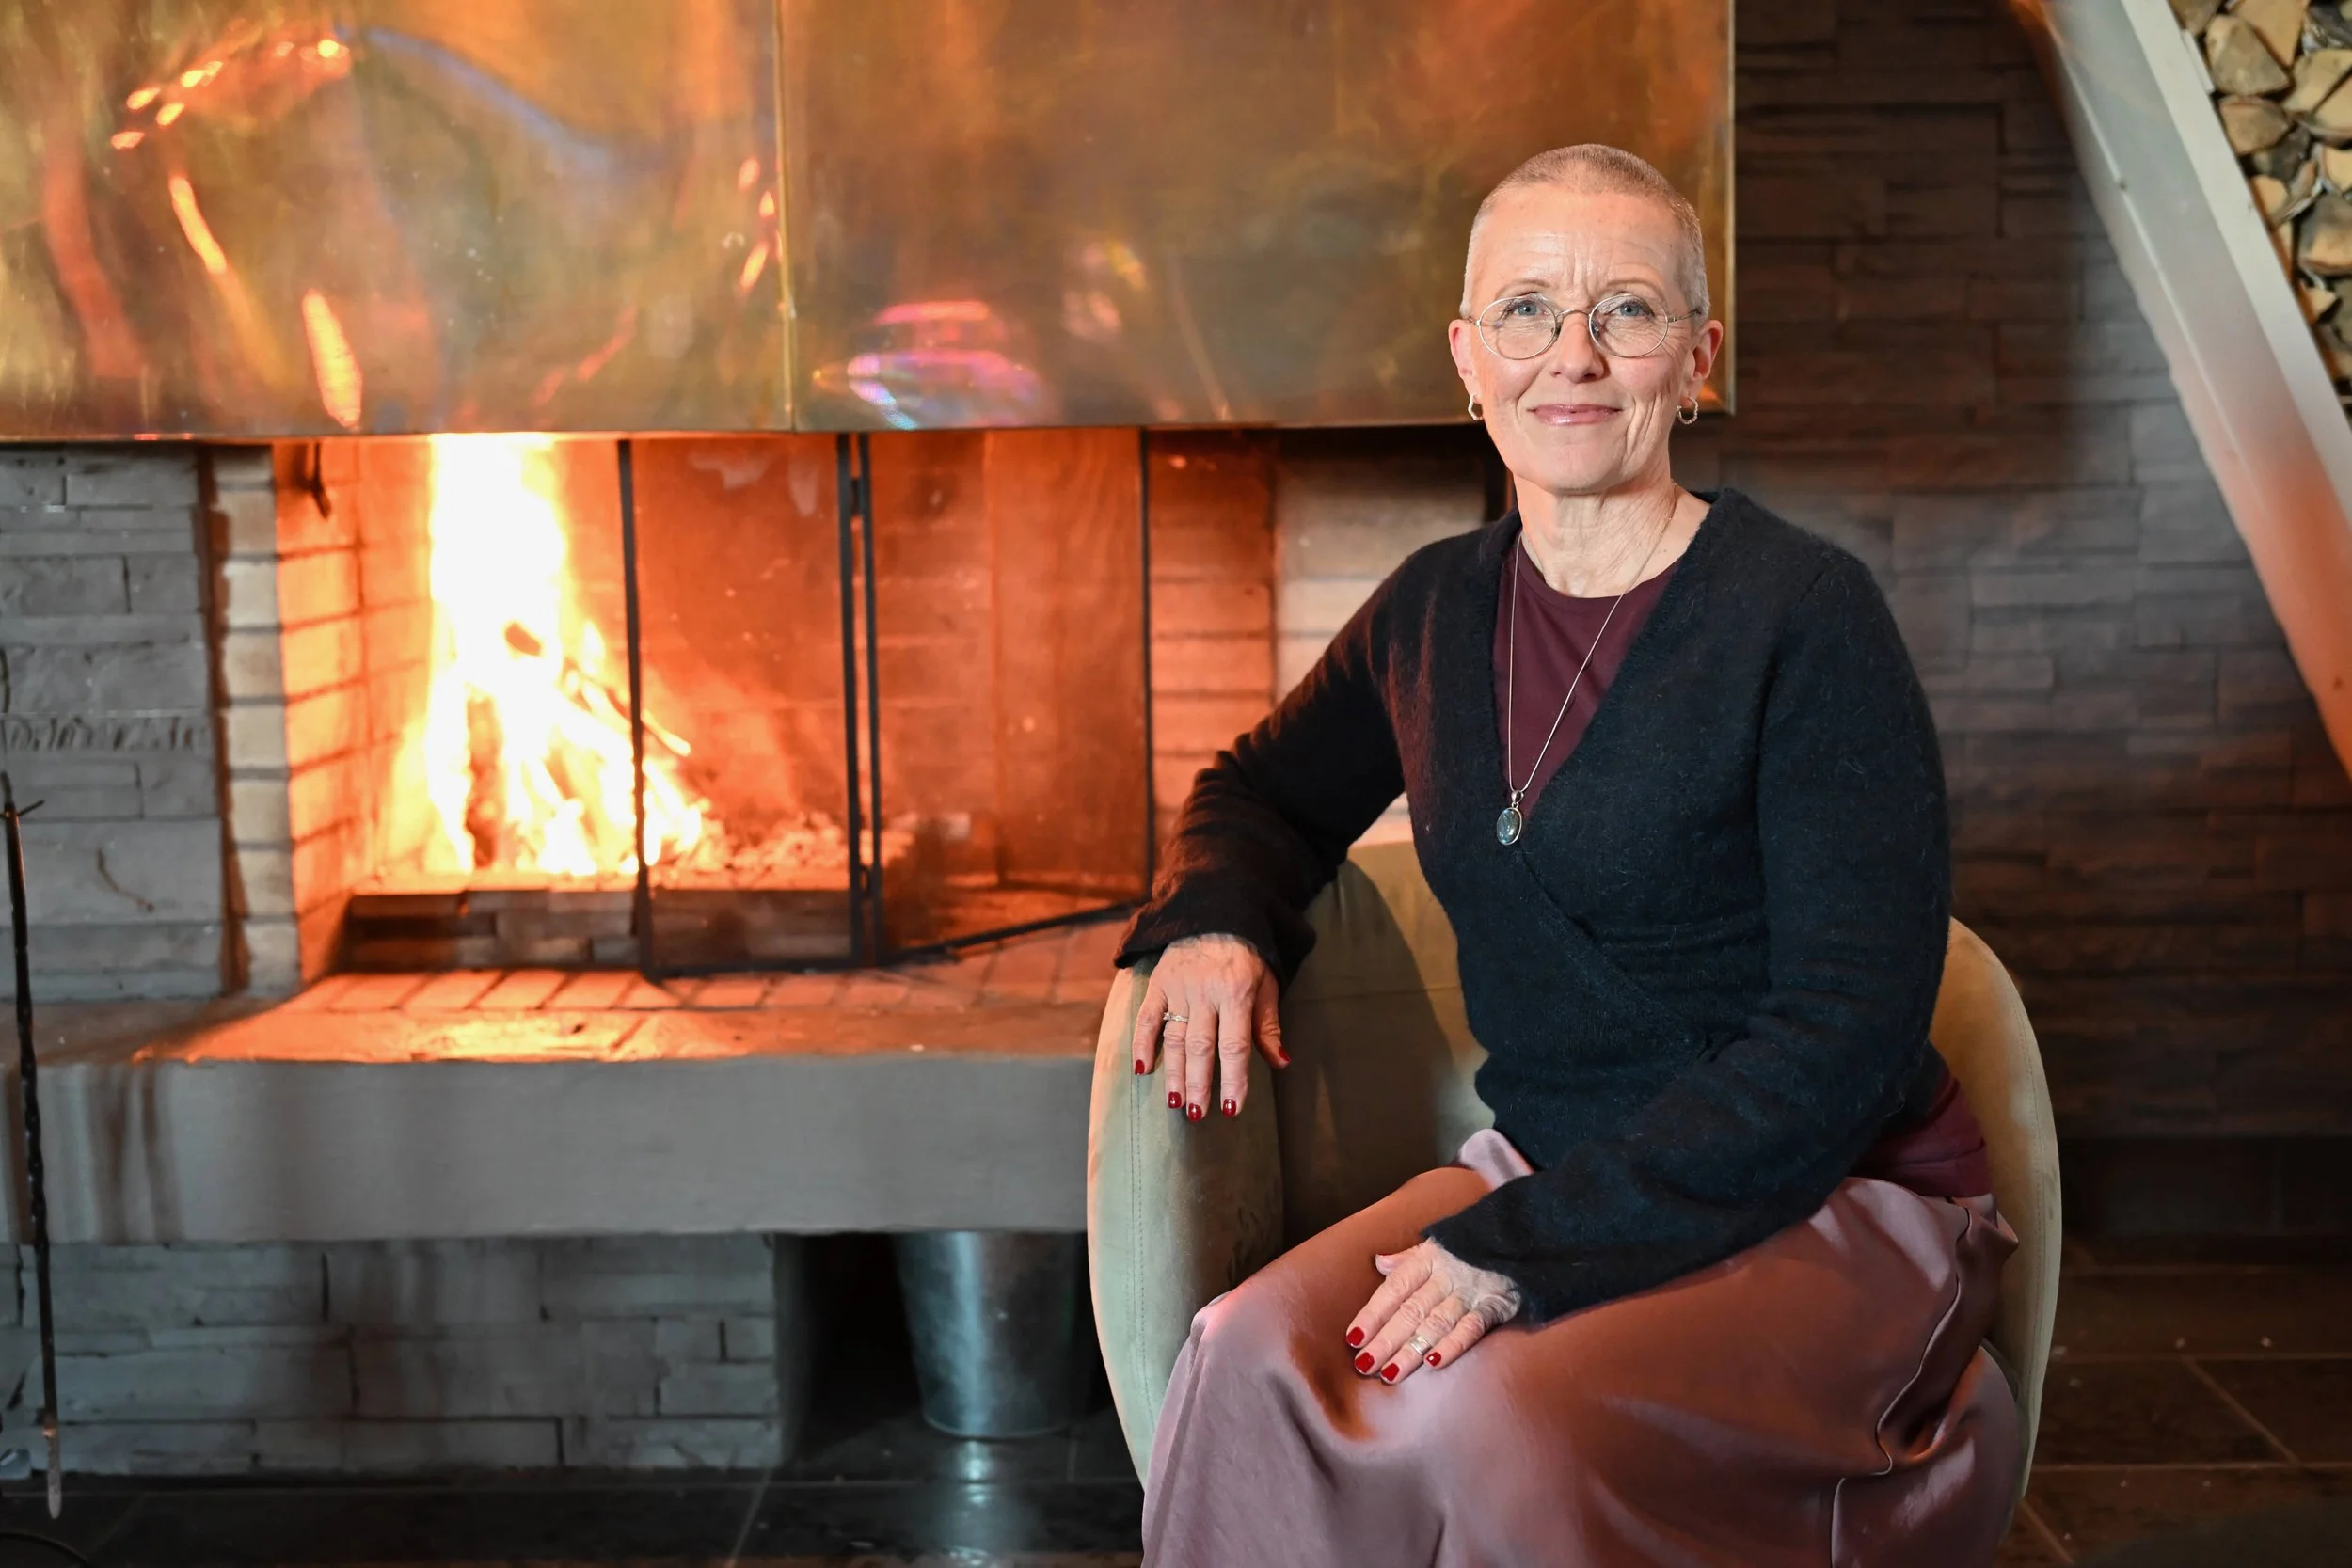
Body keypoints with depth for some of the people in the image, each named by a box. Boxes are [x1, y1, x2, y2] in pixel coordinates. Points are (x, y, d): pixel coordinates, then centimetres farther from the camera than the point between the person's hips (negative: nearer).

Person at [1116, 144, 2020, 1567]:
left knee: (1496, 1422, -33)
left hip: (1838, 1205, -5)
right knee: (1256, 1361, -25)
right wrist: (1216, 921, 0)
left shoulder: (1803, 615, -12)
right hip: (1549, 1173, 5)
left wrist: (1528, 1243, -22)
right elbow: (1268, 791, 26)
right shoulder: (1439, 610, 7)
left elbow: (1849, 1035, -17)